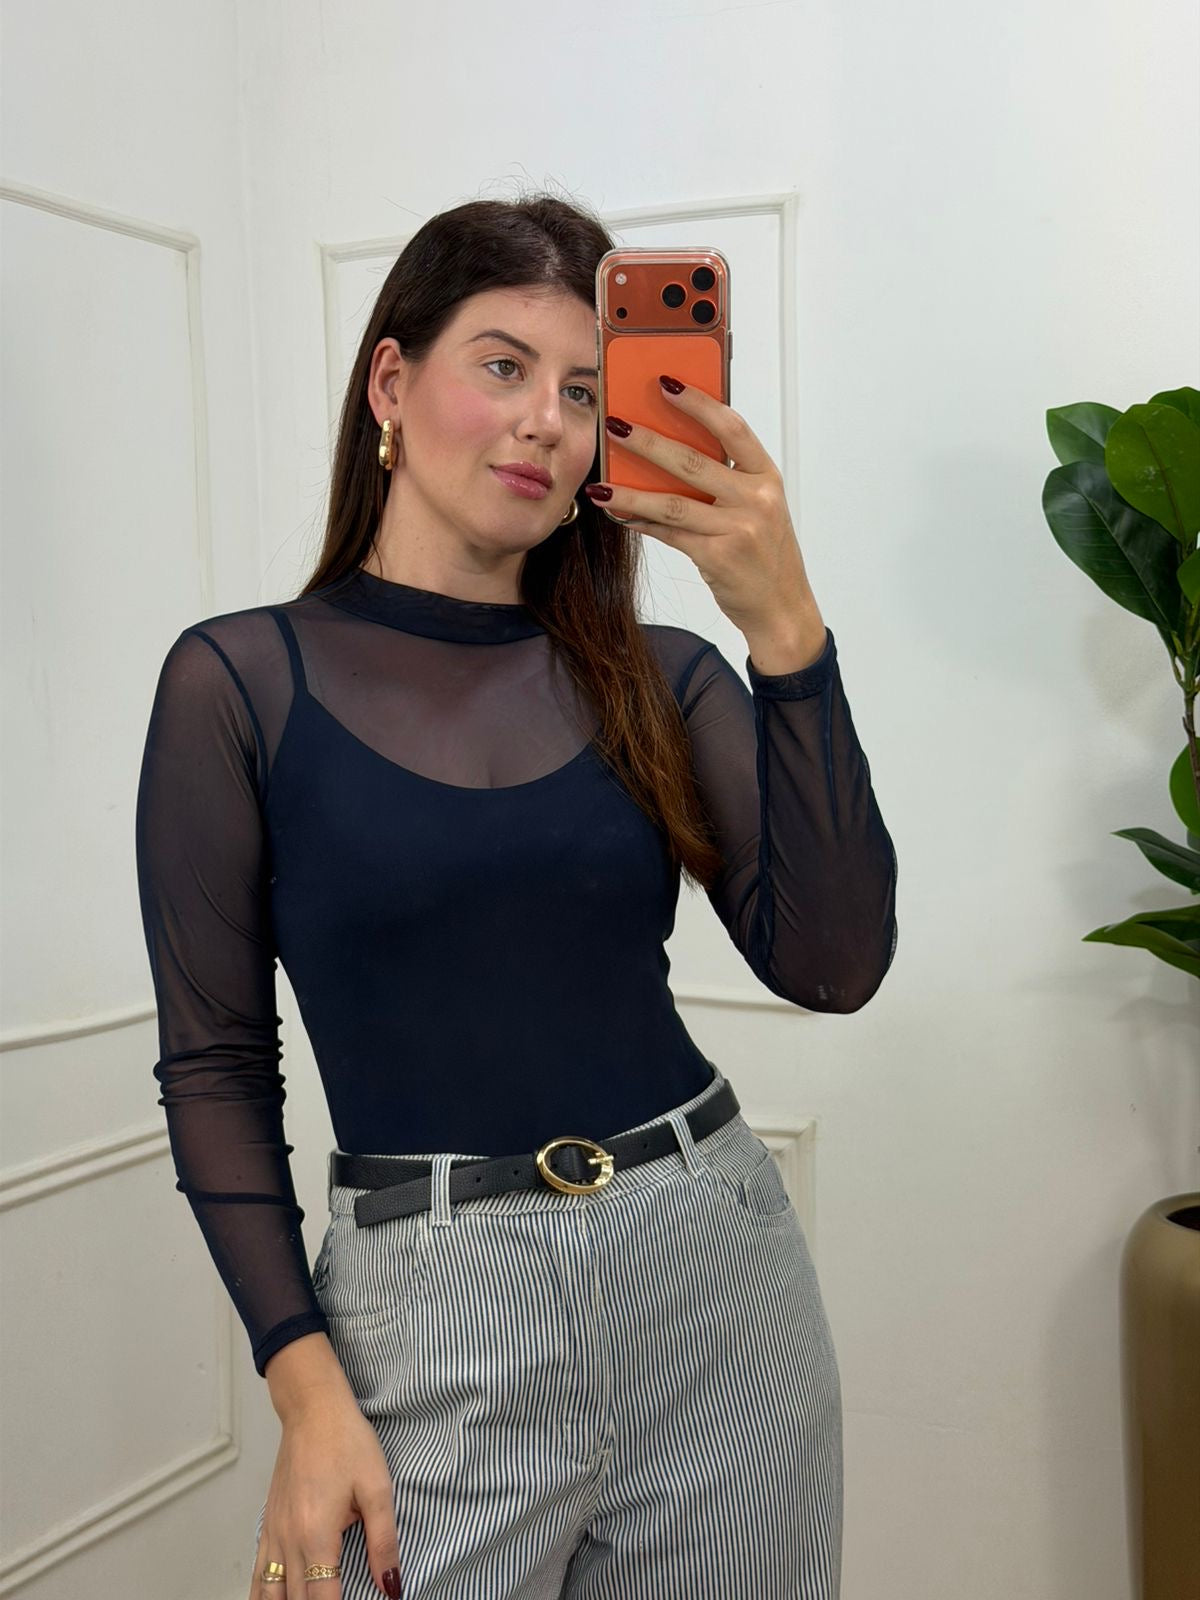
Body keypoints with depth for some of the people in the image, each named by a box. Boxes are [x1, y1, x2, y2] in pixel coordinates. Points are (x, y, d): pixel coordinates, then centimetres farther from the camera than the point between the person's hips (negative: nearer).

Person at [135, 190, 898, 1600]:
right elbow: (215, 1064, -3)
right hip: (433, 1301, -3)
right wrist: (306, 1389, -10)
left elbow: (833, 967, -9)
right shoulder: (238, 682, -4)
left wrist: (785, 628, -17)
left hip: (716, 1268, 3)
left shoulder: (657, 677, 3)